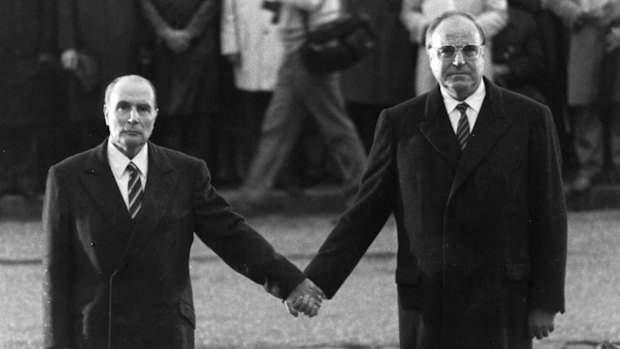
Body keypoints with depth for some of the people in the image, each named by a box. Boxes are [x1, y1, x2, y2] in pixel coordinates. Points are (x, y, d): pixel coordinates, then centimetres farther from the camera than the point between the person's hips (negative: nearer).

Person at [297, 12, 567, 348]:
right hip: (426, 303, 1)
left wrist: (545, 302, -1)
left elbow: (548, 216, 3)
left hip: (501, 307, -1)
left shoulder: (529, 118, 3)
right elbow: (365, 212, 6)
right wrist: (316, 281, -2)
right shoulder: (399, 123, 5)